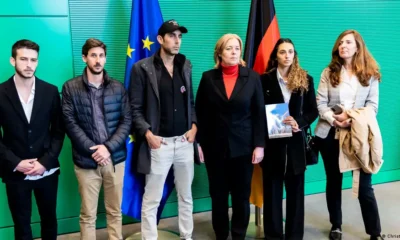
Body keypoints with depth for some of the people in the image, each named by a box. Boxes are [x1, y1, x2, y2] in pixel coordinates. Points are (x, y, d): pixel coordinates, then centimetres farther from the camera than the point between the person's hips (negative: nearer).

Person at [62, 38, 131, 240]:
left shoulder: (118, 87, 4)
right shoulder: (71, 87, 0)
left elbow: (126, 121, 0)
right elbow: (70, 123, -6)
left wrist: (108, 147, -12)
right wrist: (93, 150, -14)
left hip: (115, 158, 2)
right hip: (86, 160, -1)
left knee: (115, 211, 13)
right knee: (88, 215, 9)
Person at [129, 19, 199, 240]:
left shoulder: (185, 65, 10)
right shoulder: (142, 68, -5)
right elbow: (135, 108, -5)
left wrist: (194, 126, 2)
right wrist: (148, 134, -14)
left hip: (185, 141, 5)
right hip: (159, 143, -4)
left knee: (186, 196, 15)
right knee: (151, 199, 2)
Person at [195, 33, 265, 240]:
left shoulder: (252, 77, 0)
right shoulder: (208, 77, 1)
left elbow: (259, 113, -1)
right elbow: (200, 113, 2)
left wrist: (259, 145, -6)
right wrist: (199, 143, -3)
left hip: (243, 146, 0)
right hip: (215, 146, 1)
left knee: (241, 195, 8)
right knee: (218, 195, 10)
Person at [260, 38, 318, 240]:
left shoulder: (305, 80, 4)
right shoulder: (265, 80, -1)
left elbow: (313, 111, 4)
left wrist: (299, 123, -14)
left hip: (296, 142, 1)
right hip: (272, 142, -1)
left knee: (295, 190, 9)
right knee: (272, 190, 7)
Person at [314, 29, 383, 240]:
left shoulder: (370, 74, 4)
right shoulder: (329, 72, 7)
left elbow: (373, 104, -2)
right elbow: (320, 102, -1)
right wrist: (333, 119, -19)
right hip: (330, 133, 2)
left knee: (364, 185, -2)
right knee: (334, 181, 12)